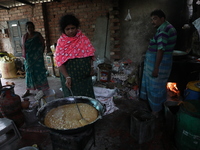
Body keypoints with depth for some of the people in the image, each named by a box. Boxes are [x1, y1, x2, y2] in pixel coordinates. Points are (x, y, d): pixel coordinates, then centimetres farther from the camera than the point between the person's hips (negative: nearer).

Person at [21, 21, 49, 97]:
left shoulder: (38, 35, 1)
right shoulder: (24, 37, 7)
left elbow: (43, 44, 0)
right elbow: (23, 47, 11)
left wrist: (41, 53, -7)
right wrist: (24, 55, 1)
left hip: (38, 57, -2)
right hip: (28, 58, 3)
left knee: (39, 73, 0)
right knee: (29, 73, 9)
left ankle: (42, 89, 9)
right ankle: (28, 90, 18)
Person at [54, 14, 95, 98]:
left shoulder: (83, 38, 2)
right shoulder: (61, 42, -6)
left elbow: (90, 53, 8)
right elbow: (59, 61, -10)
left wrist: (90, 67, -5)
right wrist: (67, 77, -19)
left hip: (85, 75, 3)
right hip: (70, 76, -2)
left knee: (87, 97, 11)